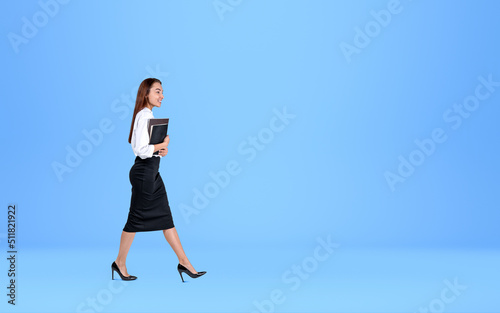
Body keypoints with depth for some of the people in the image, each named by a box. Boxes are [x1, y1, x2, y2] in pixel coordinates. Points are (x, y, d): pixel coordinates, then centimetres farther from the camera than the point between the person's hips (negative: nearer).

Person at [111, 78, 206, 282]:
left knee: (165, 218, 8)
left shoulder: (147, 116, 14)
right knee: (136, 218, 2)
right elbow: (142, 150, -24)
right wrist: (163, 144, -12)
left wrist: (161, 149, 2)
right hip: (144, 172, -10)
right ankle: (120, 263, 16)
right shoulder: (145, 116, -17)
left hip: (152, 173, 10)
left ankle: (184, 262, 11)